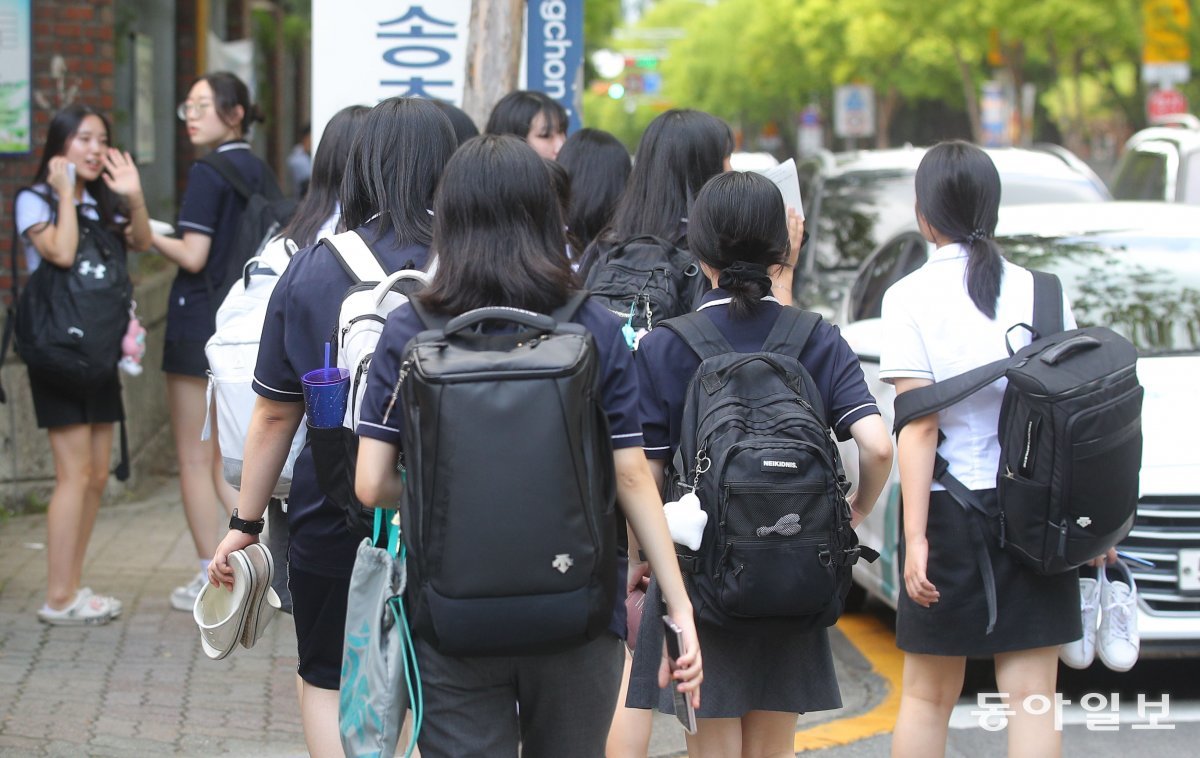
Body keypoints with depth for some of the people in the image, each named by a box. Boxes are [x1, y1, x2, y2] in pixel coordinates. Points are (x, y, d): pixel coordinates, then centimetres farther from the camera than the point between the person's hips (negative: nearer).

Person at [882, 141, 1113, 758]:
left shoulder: (911, 297, -5)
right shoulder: (1041, 291, 4)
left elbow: (919, 427, -11)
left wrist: (915, 537, -12)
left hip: (952, 510, -2)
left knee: (927, 696, 10)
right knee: (1032, 696, 2)